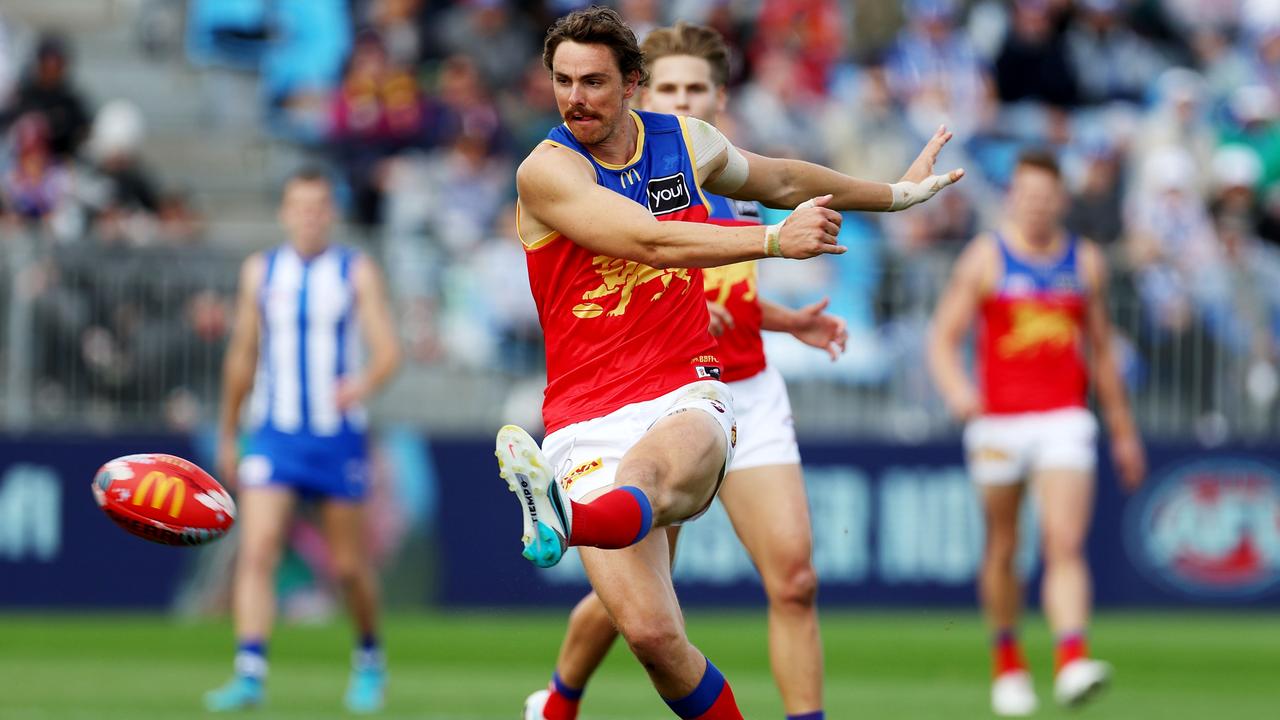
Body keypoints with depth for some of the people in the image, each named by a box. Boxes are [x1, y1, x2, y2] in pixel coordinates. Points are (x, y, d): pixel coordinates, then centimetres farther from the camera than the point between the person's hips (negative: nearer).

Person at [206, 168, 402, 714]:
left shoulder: (357, 272, 1)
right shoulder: (260, 271, 7)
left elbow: (388, 350, -7)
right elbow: (242, 356, 16)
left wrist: (365, 382, -30)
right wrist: (227, 437, 18)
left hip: (339, 437, -1)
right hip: (274, 437, 1)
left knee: (348, 565, 7)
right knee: (256, 551, -17)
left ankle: (369, 659, 32)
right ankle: (250, 674, -22)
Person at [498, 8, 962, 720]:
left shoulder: (687, 141, 12)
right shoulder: (547, 171, -4)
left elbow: (778, 179, 33)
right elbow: (650, 240, -17)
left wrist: (898, 193, 45)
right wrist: (775, 239, -18)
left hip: (686, 399, 1)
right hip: (587, 420, -1)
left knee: (649, 474, -39)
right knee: (651, 633, -17)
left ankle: (566, 520, -72)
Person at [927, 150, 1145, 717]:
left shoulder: (1085, 261, 11)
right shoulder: (985, 257, 2)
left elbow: (1101, 350, 20)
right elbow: (943, 338, -2)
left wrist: (1123, 431, 21)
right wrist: (956, 389, -23)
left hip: (1065, 420, 1)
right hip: (999, 421, -1)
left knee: (1066, 544, -15)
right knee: (1002, 549, 8)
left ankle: (1072, 660, -27)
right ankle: (1007, 661, 25)